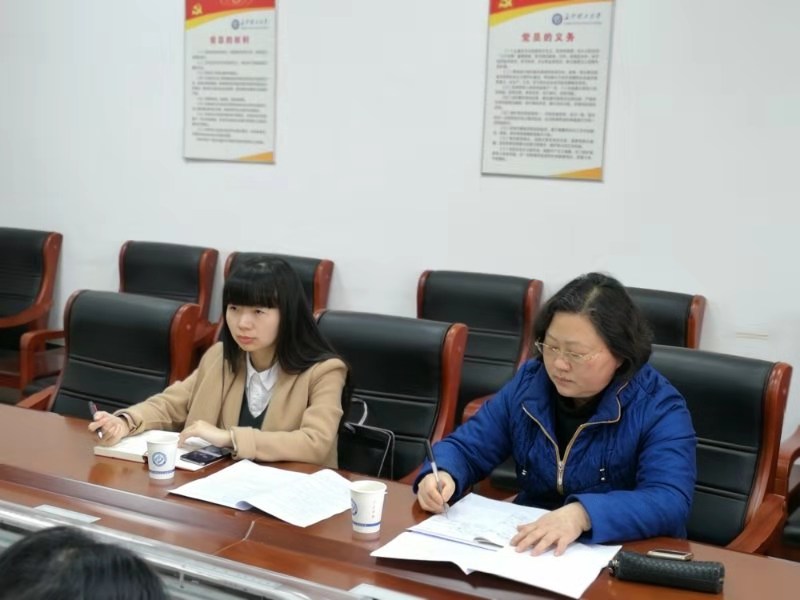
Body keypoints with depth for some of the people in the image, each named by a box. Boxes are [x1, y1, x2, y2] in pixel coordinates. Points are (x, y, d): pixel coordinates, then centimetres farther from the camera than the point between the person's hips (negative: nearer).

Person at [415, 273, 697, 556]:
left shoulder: (660, 408, -12)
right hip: (525, 550, 3)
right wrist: (442, 475, -17)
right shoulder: (527, 384, 1)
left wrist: (583, 514, -39)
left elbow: (670, 503, -25)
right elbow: (466, 447, 6)